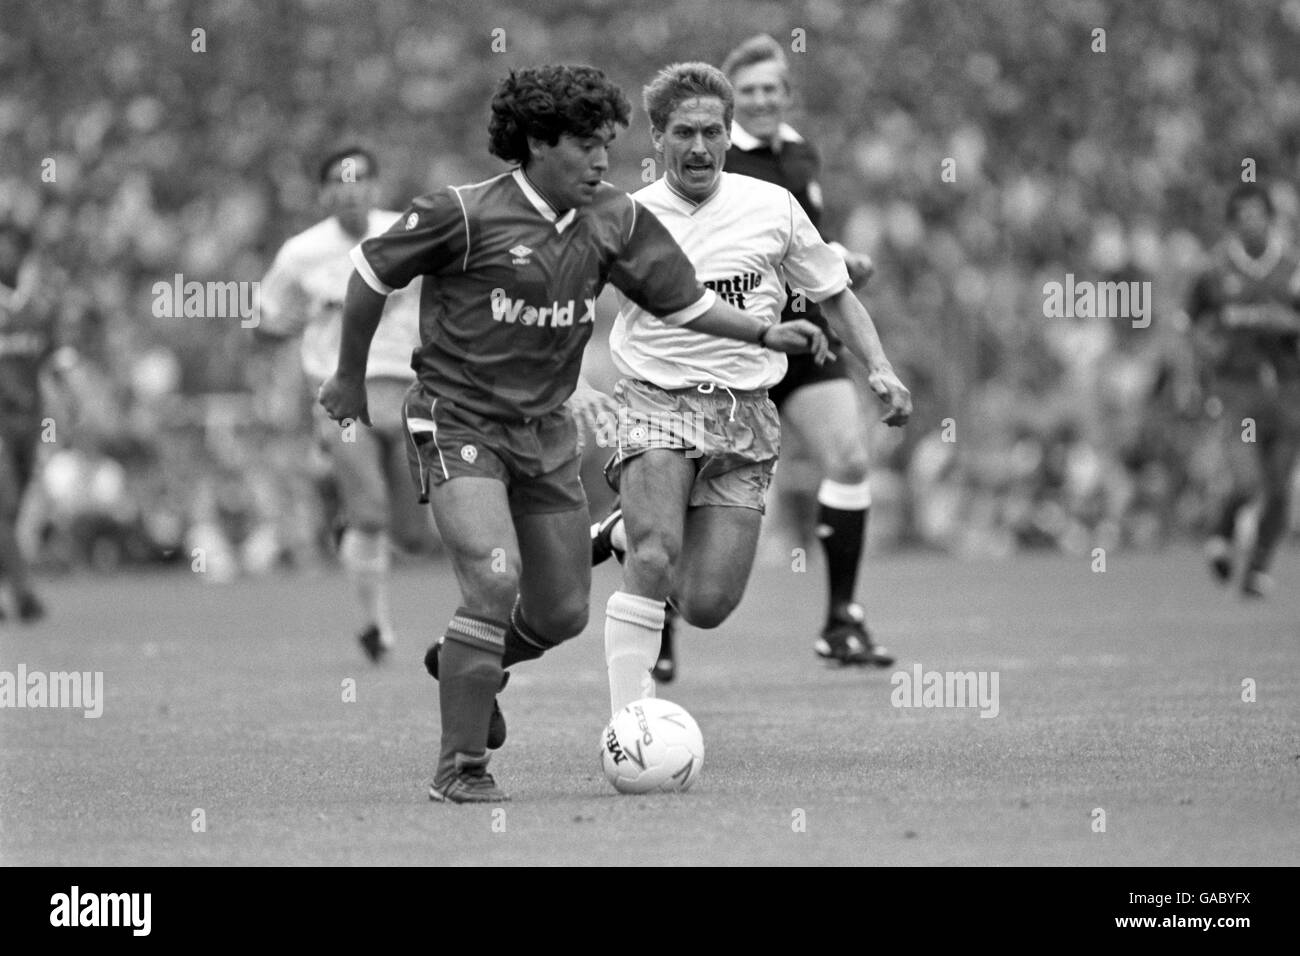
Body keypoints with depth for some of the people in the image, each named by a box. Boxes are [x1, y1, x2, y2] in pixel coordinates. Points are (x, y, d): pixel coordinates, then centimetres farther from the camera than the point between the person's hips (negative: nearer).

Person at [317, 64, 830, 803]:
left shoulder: (615, 222, 0)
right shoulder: (466, 215, -16)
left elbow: (683, 299, 8)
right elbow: (372, 274, -3)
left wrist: (765, 334, -6)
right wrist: (350, 377, 6)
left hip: (546, 430, 6)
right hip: (459, 425, -6)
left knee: (563, 614, 8)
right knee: (495, 580, -22)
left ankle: (467, 664, 41)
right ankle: (461, 768, -10)